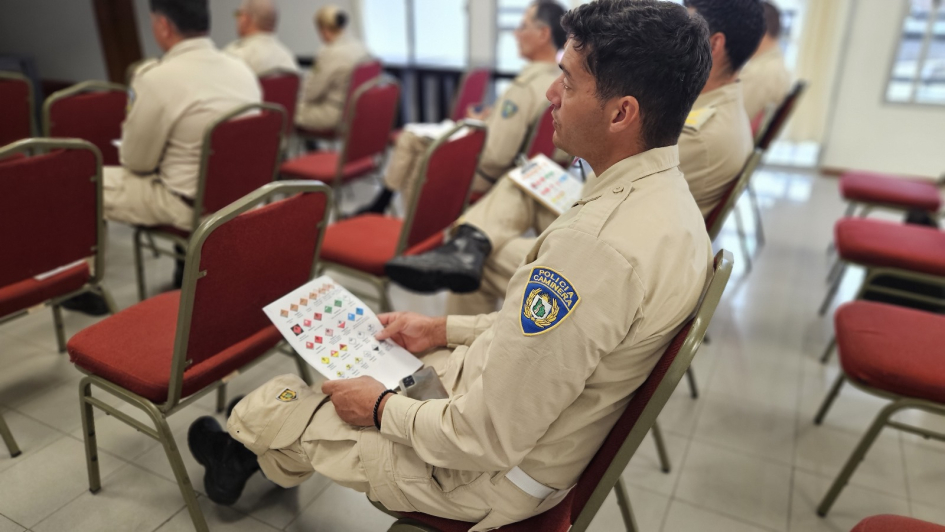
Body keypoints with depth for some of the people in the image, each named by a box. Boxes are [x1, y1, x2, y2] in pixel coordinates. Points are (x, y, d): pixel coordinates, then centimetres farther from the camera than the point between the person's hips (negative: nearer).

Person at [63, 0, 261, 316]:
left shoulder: (157, 78, -18)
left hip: (190, 206, -7)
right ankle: (185, 274, 37)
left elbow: (135, 162, -8)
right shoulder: (242, 69, 1)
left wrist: (129, 131, 14)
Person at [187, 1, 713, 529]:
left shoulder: (596, 246, -36)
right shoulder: (665, 196, -3)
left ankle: (247, 451, 46)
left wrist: (383, 409, -11)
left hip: (493, 472, -8)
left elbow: (487, 439, -29)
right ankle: (269, 455, 48)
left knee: (269, 408, 9)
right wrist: (445, 329, 8)